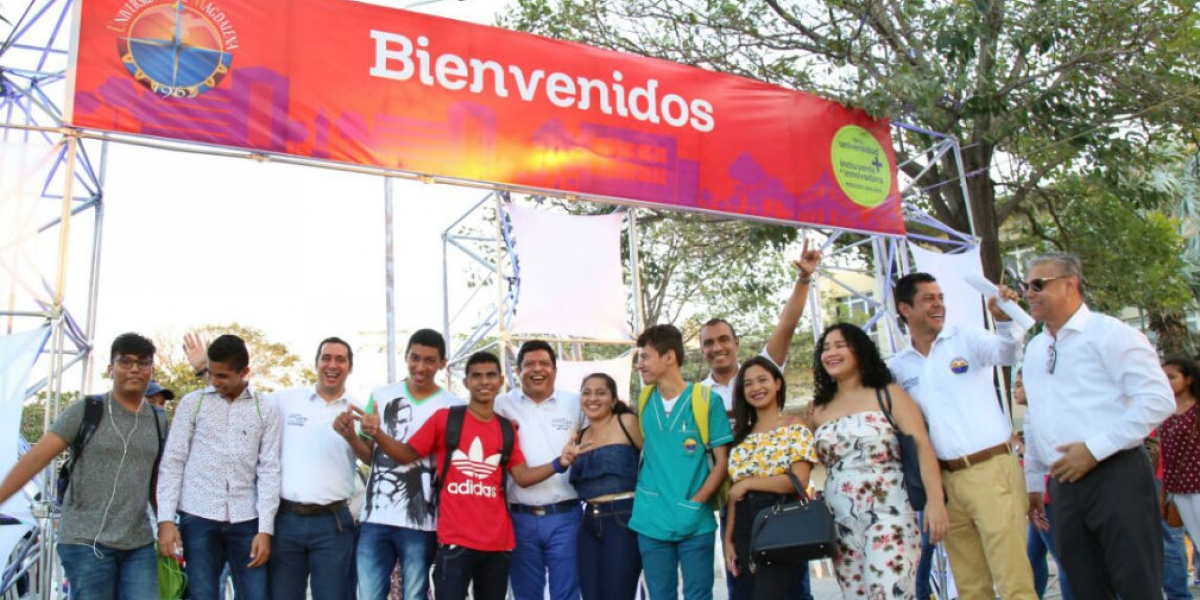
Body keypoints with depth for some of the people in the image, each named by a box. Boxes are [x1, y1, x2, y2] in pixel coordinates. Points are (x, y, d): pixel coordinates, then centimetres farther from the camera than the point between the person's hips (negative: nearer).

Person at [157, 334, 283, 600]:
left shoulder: (265, 410, 5)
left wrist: (265, 529, -4)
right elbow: (172, 463, 4)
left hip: (246, 521, 0)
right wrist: (165, 519, -5)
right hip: (198, 518, 0)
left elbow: (269, 471, 2)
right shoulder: (192, 403, 5)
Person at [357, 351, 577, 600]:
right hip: (455, 539, -4)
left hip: (498, 541, 4)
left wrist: (559, 464, -10)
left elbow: (522, 477, 6)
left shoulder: (507, 429, 10)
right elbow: (406, 455, 3)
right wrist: (377, 433, -14)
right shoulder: (445, 418, 0)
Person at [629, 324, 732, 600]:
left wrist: (695, 503, -14)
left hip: (696, 523, -3)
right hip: (651, 522, 4)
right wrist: (645, 497, 5)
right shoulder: (644, 401, 6)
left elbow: (721, 462, -5)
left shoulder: (707, 400, -7)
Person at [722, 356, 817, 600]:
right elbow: (735, 492, 13)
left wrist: (748, 483, -11)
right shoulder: (742, 434, 14)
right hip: (745, 530, 6)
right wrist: (729, 538, 7)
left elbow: (799, 481, -14)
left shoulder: (795, 429, -2)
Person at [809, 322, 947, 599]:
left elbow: (922, 446, -7)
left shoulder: (887, 394, 4)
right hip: (841, 523, 4)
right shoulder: (819, 410, 14)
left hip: (888, 514, -4)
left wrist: (935, 500, -19)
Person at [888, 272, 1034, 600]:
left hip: (992, 470, -3)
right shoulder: (897, 367, 9)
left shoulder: (965, 338, 1)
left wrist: (1004, 319, -35)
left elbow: (1007, 353, -17)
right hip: (946, 480, 4)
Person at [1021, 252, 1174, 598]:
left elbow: (1158, 400, -14)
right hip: (1064, 486, 7)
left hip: (1116, 478, -6)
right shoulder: (1035, 349, 16)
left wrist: (1095, 448, -17)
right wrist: (1033, 482, 23)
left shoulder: (1109, 334, -5)